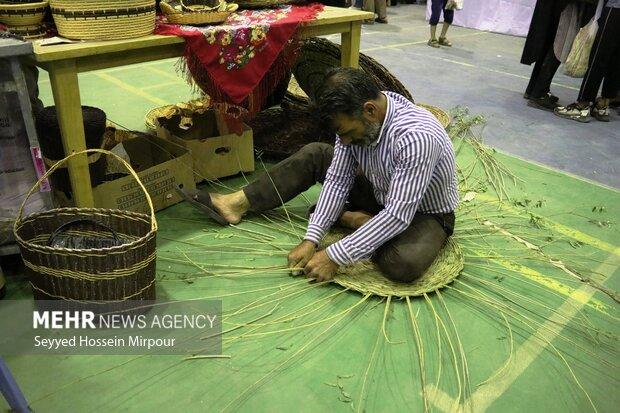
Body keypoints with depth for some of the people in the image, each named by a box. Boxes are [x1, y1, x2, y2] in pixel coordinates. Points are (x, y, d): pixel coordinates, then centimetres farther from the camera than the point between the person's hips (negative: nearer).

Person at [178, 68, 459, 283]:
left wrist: (335, 256, -36)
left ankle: (353, 221, -9)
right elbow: (338, 180, -13)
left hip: (425, 212, -5)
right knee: (314, 154, -3)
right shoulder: (355, 119, -17)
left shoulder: (417, 137, -38)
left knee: (403, 264, -37)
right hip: (381, 194, 5)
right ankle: (238, 204, 1)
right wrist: (311, 238, -23)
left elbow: (398, 216, -37)